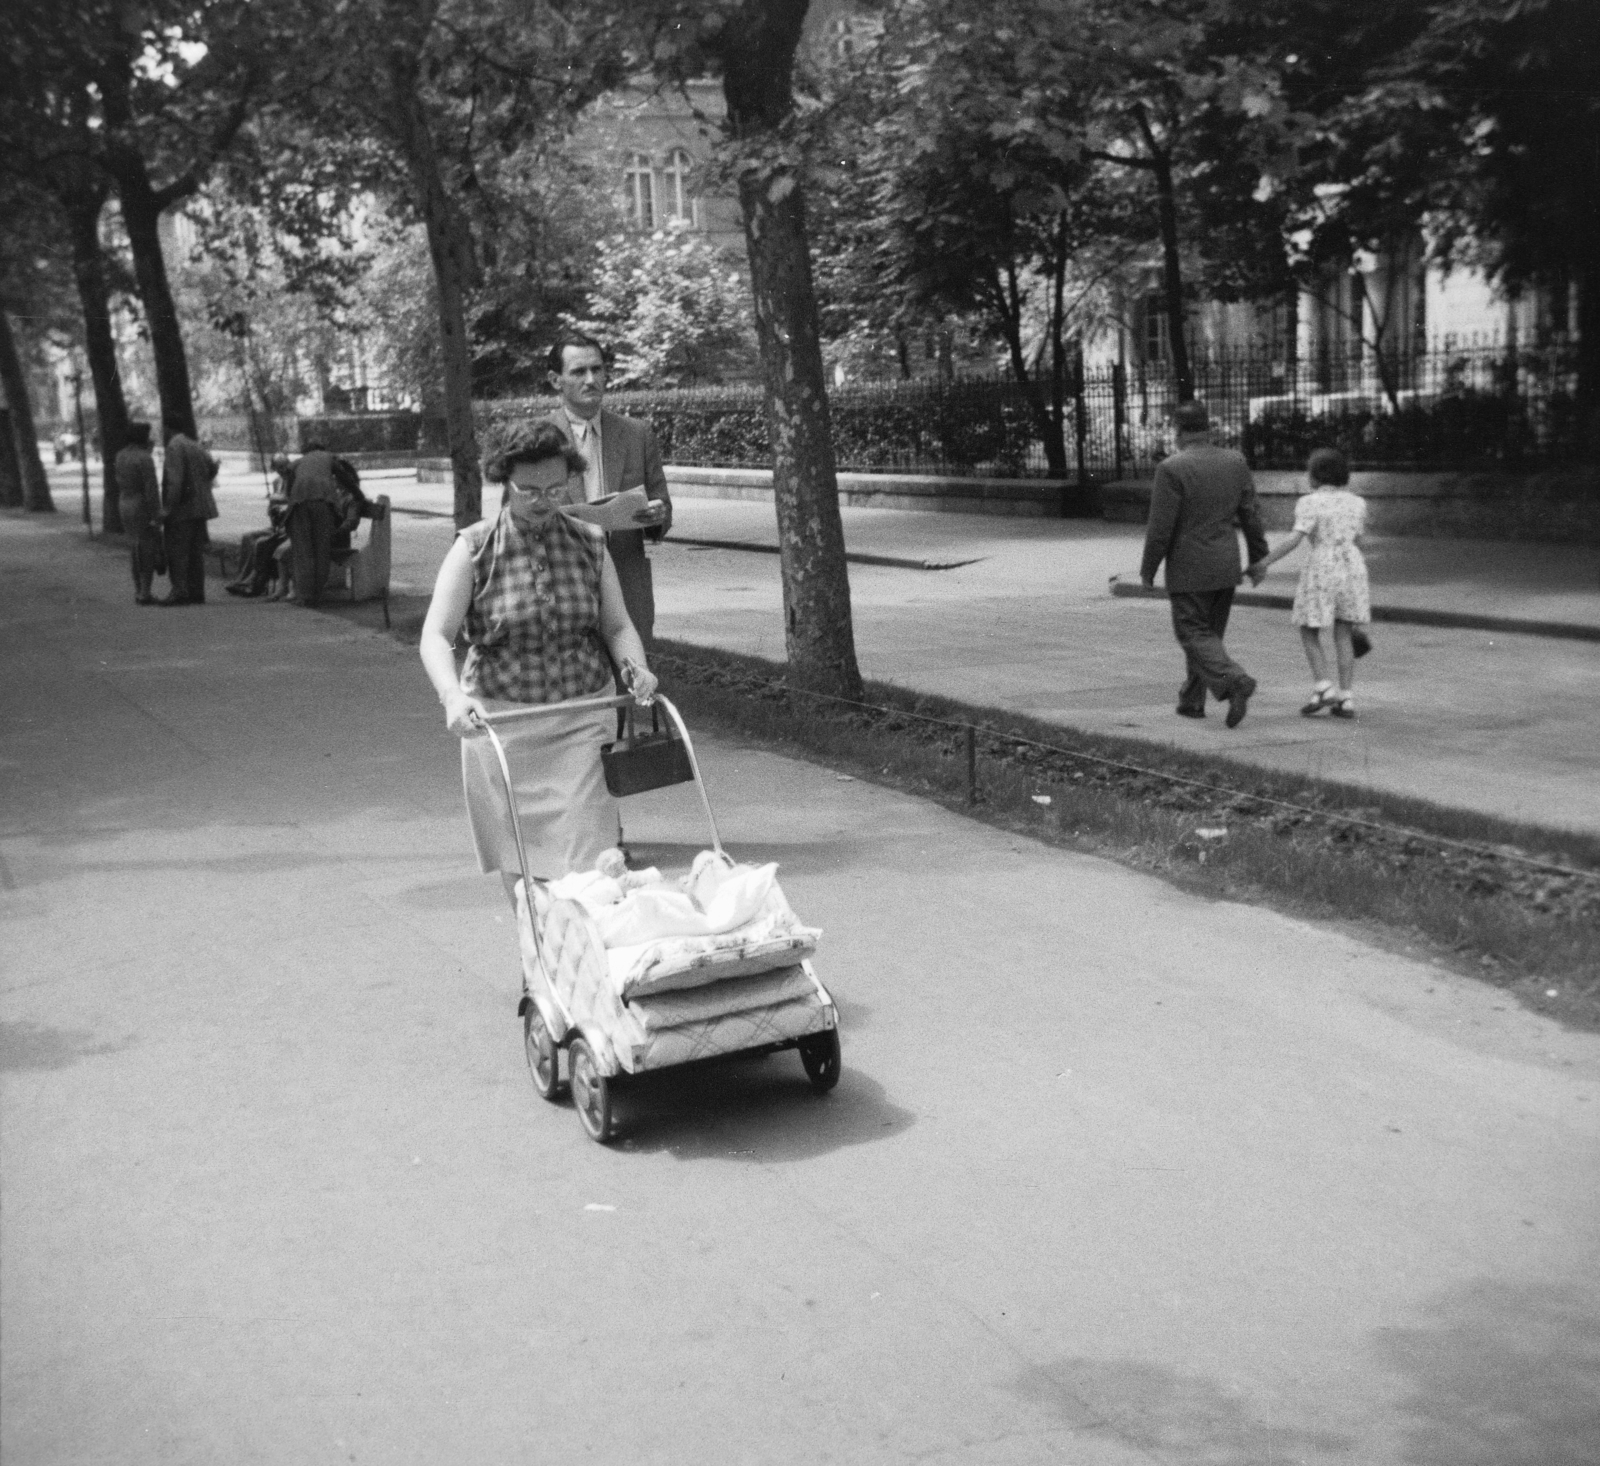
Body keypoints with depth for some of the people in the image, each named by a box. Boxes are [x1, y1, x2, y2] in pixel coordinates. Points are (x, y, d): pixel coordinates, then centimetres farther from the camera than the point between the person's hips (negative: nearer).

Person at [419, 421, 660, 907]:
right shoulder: (475, 548, -6)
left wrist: (635, 666, -16)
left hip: (582, 718, 1)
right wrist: (453, 696, -31)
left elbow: (618, 625, 6)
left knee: (586, 855, -7)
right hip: (500, 719, -1)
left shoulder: (590, 544, 2)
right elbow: (436, 636, -12)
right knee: (518, 857, 9)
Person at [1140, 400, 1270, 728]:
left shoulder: (1171, 469, -15)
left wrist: (1147, 569, -4)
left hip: (1188, 569, -6)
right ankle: (1192, 700, 24)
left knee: (1194, 634, 0)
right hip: (1227, 566, 6)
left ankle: (1235, 682, -21)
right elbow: (1250, 515, 5)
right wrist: (1258, 556, 15)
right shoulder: (1235, 462, 1)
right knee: (1209, 632, 16)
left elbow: (1160, 527, -15)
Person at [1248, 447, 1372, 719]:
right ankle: (1347, 699, 3)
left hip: (1320, 569, -5)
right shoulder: (1357, 502, 9)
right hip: (1353, 569, 5)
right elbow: (1356, 542, 14)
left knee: (1309, 633, 8)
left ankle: (1322, 687, -6)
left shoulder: (1310, 502, -8)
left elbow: (1295, 539, -18)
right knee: (1343, 635, 7)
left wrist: (1264, 563, -15)